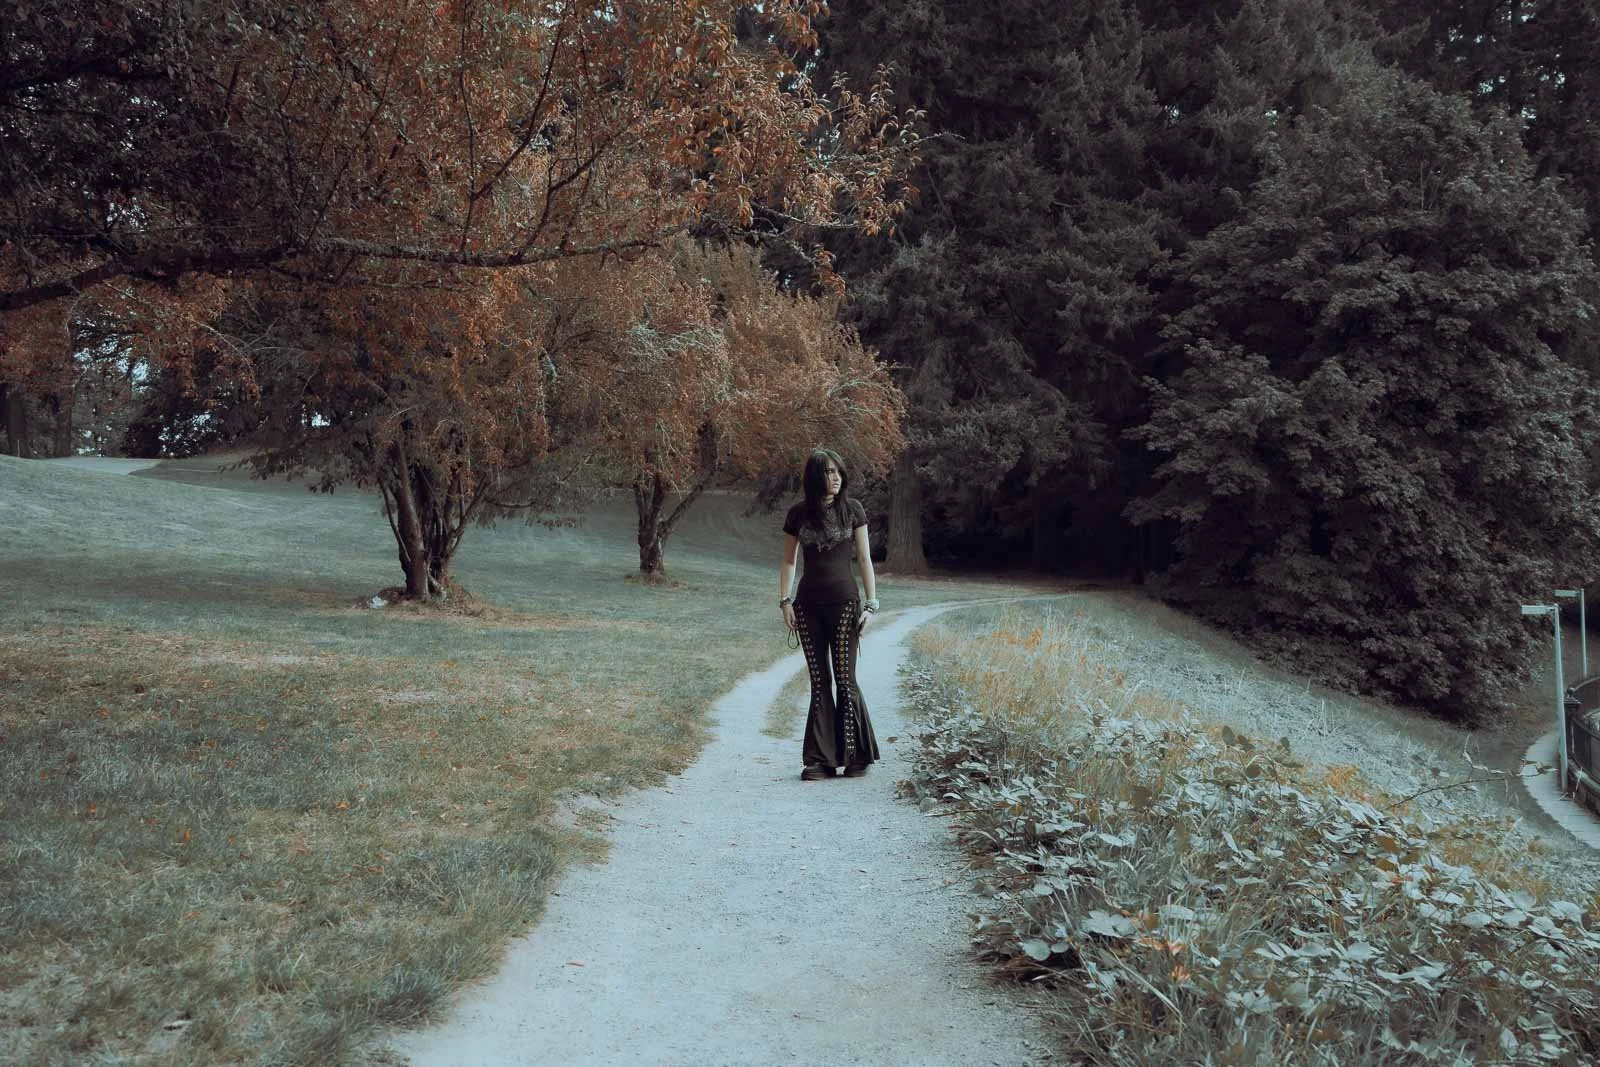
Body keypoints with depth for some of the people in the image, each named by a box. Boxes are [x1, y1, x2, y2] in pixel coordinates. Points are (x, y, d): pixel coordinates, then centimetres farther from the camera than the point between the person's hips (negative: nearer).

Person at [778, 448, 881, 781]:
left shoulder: (852, 509, 1)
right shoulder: (798, 514, 5)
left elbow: (864, 559, 1)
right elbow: (788, 560, 11)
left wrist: (871, 603, -5)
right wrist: (784, 600, 1)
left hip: (844, 602, -2)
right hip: (808, 604, 2)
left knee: (844, 679, -3)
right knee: (819, 682, 4)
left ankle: (857, 756, 10)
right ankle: (821, 759, 8)